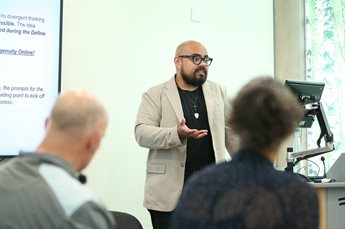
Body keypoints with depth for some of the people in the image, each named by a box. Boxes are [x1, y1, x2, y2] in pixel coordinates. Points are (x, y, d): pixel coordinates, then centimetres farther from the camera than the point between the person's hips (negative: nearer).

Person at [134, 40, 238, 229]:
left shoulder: (218, 91, 12)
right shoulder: (155, 95, 1)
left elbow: (232, 132, 14)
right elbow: (141, 133, -10)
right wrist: (177, 134, -26)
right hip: (169, 192, -3)